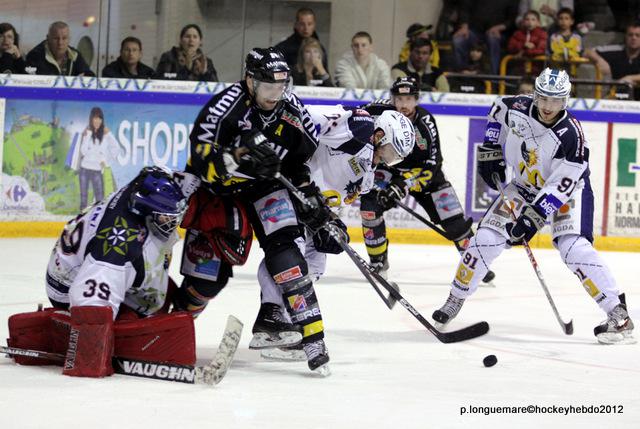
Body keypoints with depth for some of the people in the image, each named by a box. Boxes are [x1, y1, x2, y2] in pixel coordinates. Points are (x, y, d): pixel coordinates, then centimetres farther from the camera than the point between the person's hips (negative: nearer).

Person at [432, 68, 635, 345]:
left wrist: (533, 216, -35)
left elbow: (561, 186, -30)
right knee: (487, 237, -5)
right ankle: (456, 299, 15)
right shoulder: (517, 108, -17)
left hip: (568, 190, -5)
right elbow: (498, 109, 9)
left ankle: (618, 315, -24)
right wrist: (490, 151, 5)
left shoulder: (570, 135, -31)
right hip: (525, 186, 5)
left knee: (573, 248, -26)